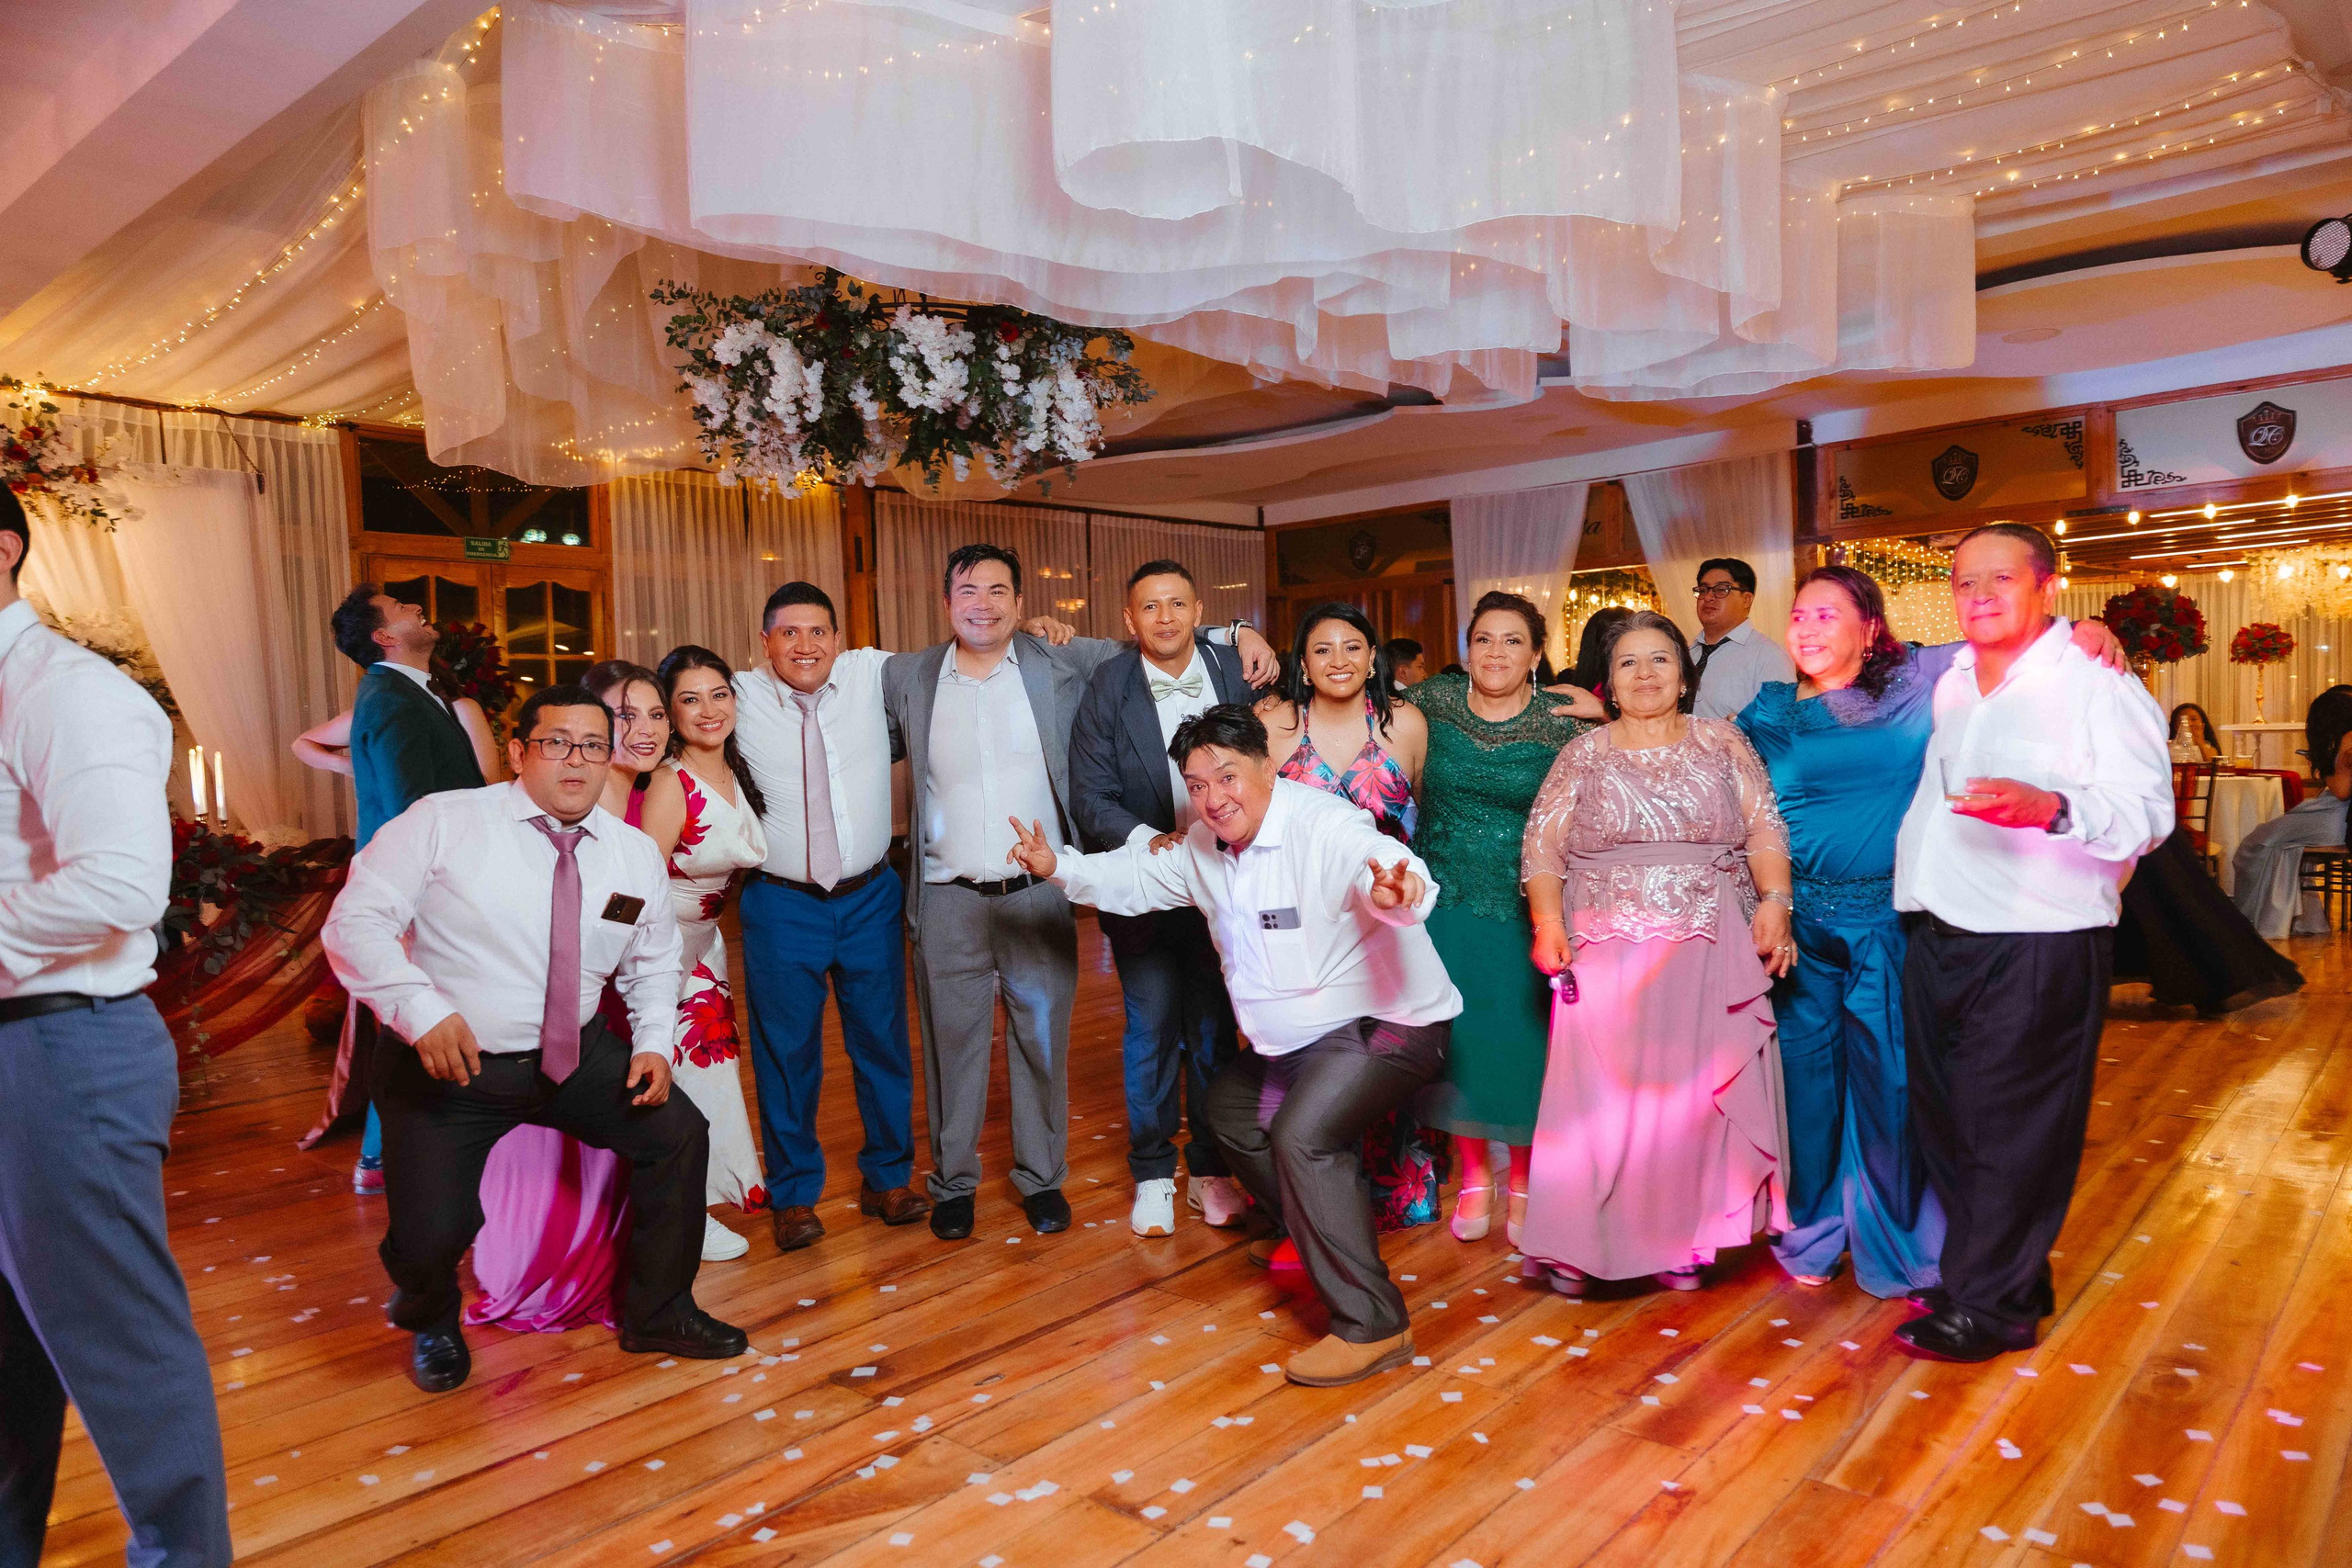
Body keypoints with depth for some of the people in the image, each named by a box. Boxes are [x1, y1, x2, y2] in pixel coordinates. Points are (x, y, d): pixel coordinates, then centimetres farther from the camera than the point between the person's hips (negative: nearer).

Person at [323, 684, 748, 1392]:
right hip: (447, 1064, -3)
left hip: (577, 1053, 4)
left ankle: (657, 1313, 14)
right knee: (431, 1236, -16)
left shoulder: (637, 855, 1)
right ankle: (429, 1321, 26)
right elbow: (354, 921, -13)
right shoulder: (443, 822, -11)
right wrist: (422, 1012, -25)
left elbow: (652, 963, 14)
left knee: (678, 1133, -11)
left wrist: (654, 1041, -2)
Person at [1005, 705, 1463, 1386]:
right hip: (1301, 1037, 10)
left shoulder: (1325, 828, -26)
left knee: (1301, 1135, -27)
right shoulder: (1202, 845, 1)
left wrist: (1398, 893, -68)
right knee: (1229, 1107, 21)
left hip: (1385, 1025, -10)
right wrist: (1060, 868, -1)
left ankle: (1371, 1325, -17)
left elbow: (1397, 877, -44)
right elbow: (1135, 878, 14)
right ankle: (1310, 1236, 40)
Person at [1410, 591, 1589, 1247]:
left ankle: (1522, 1182, 26)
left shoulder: (1563, 723, -4)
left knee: (1522, 1044, 4)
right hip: (1447, 907, 2)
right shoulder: (1434, 701, 1)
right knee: (1458, 1040, 7)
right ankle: (1473, 1177, 27)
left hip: (1525, 911, -1)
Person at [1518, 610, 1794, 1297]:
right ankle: (1577, 1247, 5)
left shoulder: (1723, 744, 9)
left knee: (1696, 1093, 2)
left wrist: (1775, 900, -10)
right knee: (1601, 1091, -4)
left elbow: (1765, 830, 4)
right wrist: (1547, 921, -10)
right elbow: (1542, 846, 3)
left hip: (1710, 950, 1)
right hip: (1606, 950, -1)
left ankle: (1683, 1240, 14)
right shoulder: (1583, 756, 7)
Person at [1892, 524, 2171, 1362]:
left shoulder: (2096, 684, -6)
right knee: (1945, 1120, 14)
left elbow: (2147, 810, -17)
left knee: (2012, 1132, 1)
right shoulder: (1948, 683, 15)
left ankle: (1990, 1307, 14)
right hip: (1936, 939, 7)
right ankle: (1981, 1269, 31)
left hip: (2036, 949, -7)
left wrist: (2048, 807, -33)